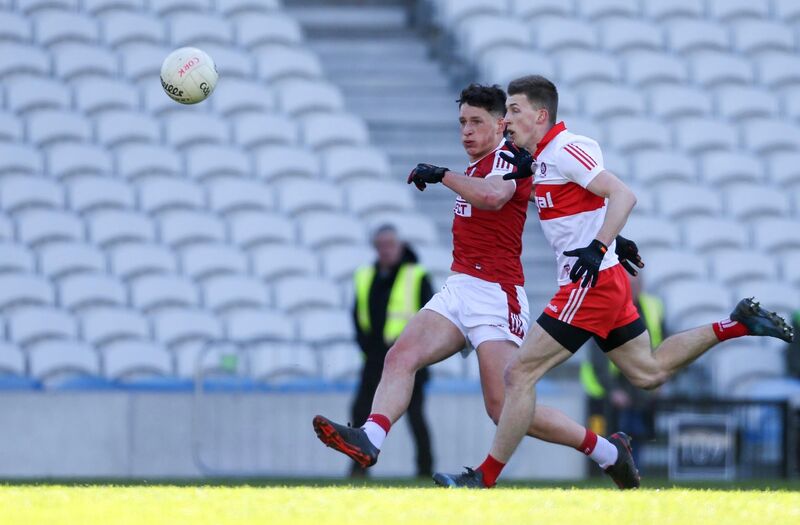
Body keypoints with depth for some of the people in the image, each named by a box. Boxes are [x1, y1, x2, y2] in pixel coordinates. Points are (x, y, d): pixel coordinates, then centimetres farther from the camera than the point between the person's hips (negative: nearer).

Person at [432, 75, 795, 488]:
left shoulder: (565, 151, -15)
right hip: (606, 281, 10)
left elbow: (623, 195, -21)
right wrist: (527, 172, 10)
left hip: (592, 282, -10)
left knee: (519, 373, -9)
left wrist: (597, 247, -31)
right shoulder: (542, 157, 13)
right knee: (648, 373, 18)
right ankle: (734, 325, 15)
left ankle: (485, 479, -6)